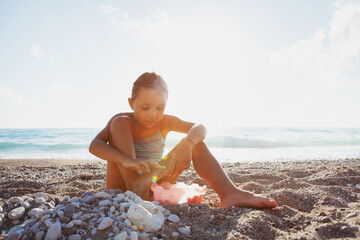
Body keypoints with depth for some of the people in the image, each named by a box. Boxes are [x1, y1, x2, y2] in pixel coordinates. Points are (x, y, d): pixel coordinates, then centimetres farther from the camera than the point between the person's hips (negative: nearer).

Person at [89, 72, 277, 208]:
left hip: (152, 183, 2)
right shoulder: (123, 120, -8)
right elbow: (94, 145, -26)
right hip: (121, 184, -2)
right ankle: (135, 190, -35)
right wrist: (127, 160, -45)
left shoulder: (164, 122, -3)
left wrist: (186, 144, -42)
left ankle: (229, 193, -31)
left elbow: (199, 128, -18)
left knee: (194, 141, -14)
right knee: (119, 123, -22)